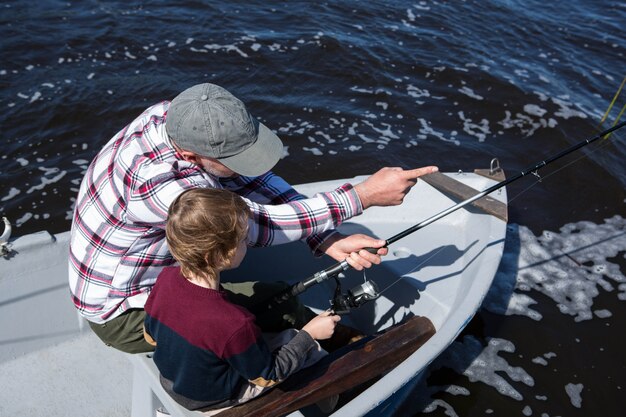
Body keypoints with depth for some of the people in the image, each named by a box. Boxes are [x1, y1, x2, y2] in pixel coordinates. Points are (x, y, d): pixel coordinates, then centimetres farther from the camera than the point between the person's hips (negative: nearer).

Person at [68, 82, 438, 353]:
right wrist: (365, 195, -32)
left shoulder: (177, 119, -19)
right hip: (122, 314, -7)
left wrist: (329, 240, -26)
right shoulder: (157, 182, -40)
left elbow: (254, 181, -17)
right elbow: (261, 224, -34)